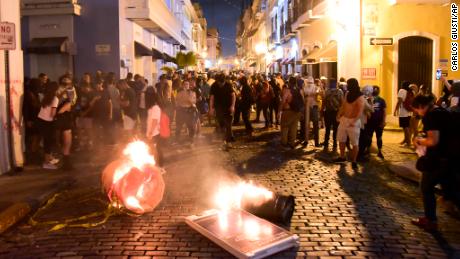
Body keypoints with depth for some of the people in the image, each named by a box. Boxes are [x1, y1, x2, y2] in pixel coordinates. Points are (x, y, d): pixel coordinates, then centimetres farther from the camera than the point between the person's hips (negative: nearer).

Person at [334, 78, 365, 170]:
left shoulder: (360, 98, -14)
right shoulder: (347, 94, 7)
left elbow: (360, 112, -22)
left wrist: (353, 122, -33)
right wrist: (339, 115, 5)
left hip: (354, 122, -7)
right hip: (344, 119, 7)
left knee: (355, 143, 0)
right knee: (341, 140, 15)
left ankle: (354, 161, 11)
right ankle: (342, 157, 31)